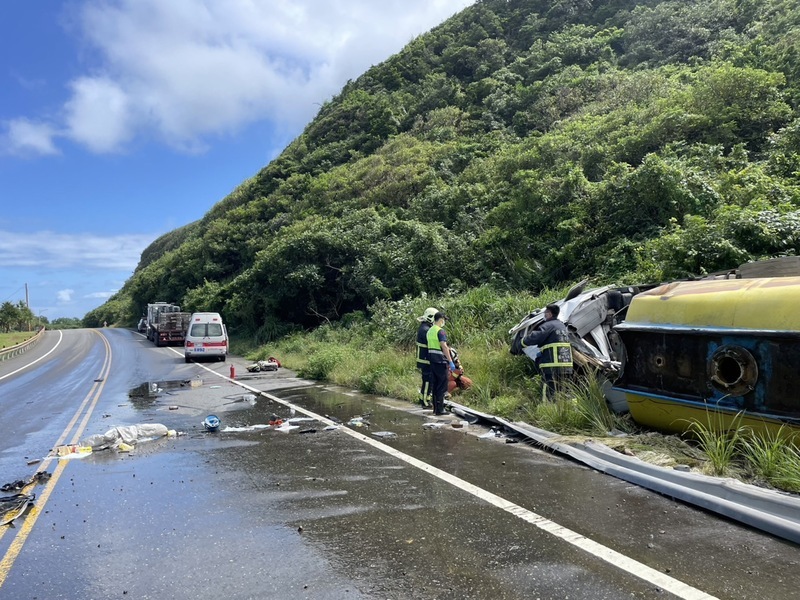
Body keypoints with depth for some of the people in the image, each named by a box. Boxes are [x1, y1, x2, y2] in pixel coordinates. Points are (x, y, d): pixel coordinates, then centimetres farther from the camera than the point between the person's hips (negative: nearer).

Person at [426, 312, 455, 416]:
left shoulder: (429, 331, 13)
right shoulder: (440, 331, -14)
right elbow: (444, 347, -22)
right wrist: (451, 362, -20)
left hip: (432, 360, 9)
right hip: (440, 361, -8)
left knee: (435, 385, 12)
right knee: (442, 386, -3)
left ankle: (435, 408, 16)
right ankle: (439, 410, -2)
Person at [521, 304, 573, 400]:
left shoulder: (548, 325, -9)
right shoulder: (562, 326, 20)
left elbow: (534, 337, -15)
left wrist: (524, 341, 4)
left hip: (553, 366, -9)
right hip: (566, 365, 9)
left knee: (551, 396, -10)